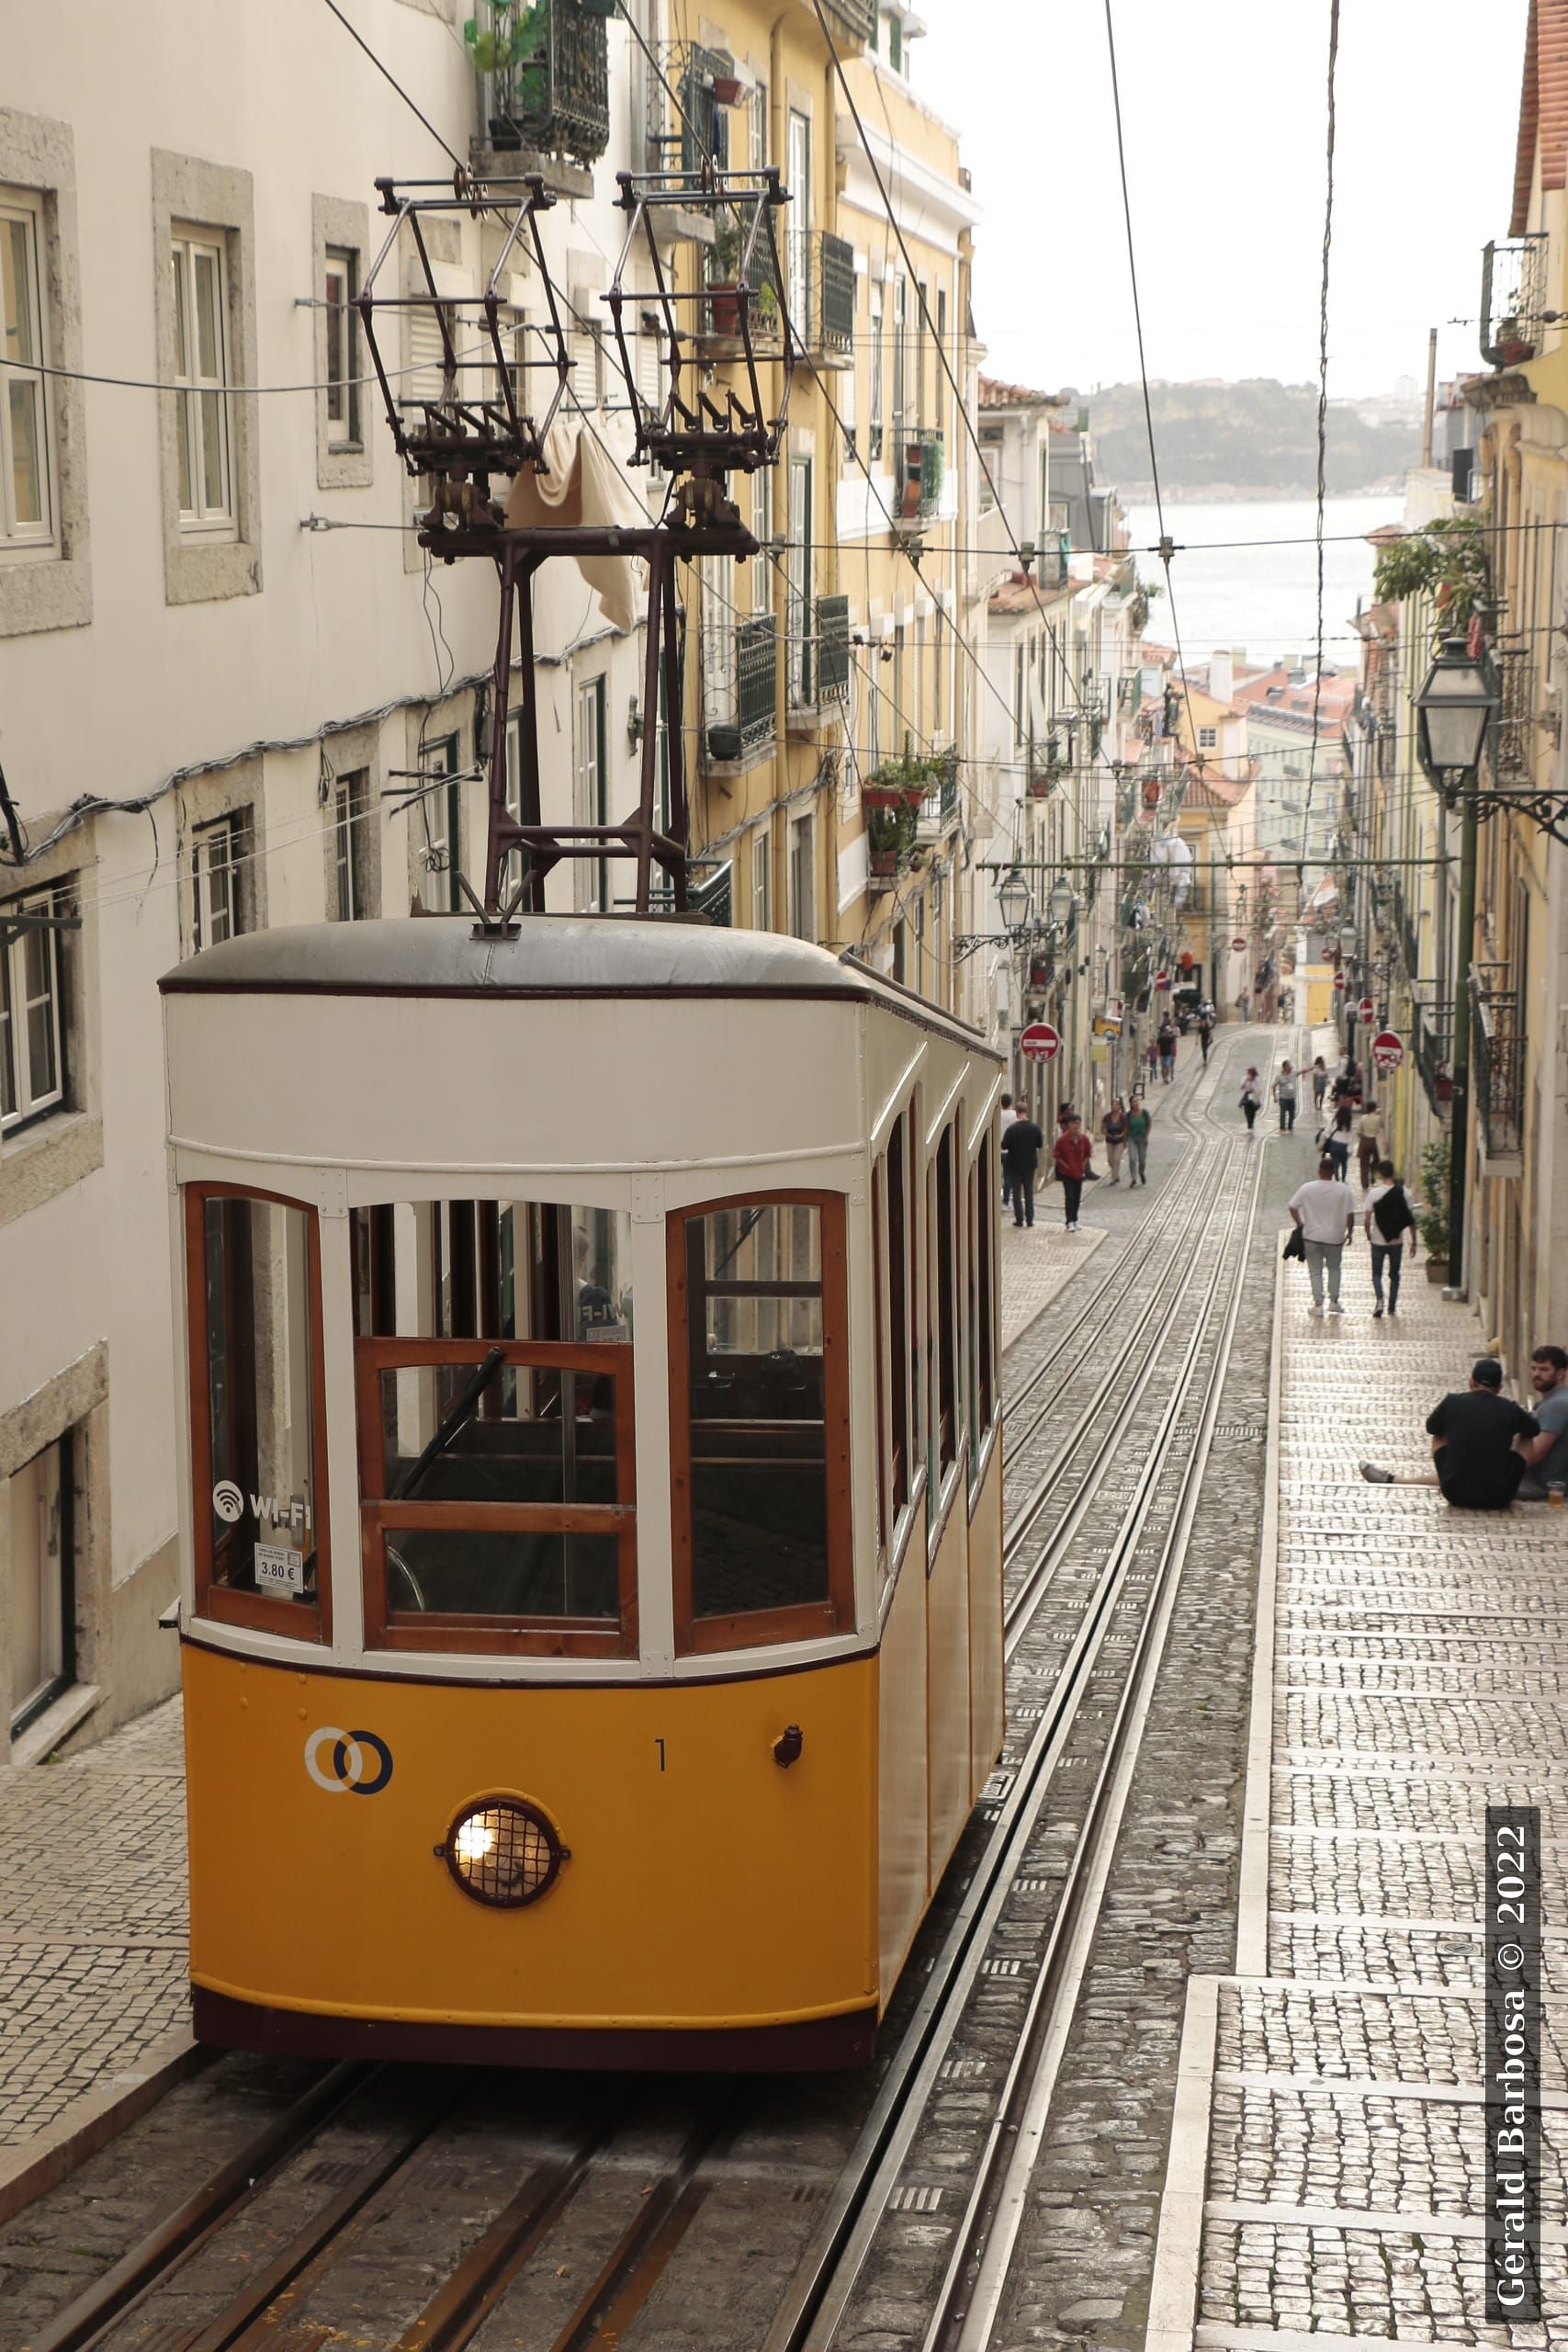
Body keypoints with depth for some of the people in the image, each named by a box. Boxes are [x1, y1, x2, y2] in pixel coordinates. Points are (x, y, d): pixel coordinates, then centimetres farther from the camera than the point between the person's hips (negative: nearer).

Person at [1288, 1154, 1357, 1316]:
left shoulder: (1307, 1188, -8)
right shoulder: (1344, 1190, -9)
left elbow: (1293, 1207, -4)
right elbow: (1350, 1214, -7)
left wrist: (1300, 1224, 8)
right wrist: (1350, 1231, 7)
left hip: (1312, 1236, 0)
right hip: (1335, 1237, 0)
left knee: (1315, 1271, 7)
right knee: (1334, 1268, 19)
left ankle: (1318, 1304, 3)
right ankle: (1334, 1301, 18)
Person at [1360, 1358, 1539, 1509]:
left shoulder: (1453, 1402, -4)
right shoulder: (1509, 1409, -5)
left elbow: (1431, 1428, 17)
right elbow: (1535, 1429, 17)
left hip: (1457, 1495, 1)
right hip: (1499, 1499, -1)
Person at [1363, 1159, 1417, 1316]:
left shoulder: (1374, 1193, -12)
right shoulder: (1402, 1192, -6)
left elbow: (1367, 1221, -12)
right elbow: (1411, 1220, -4)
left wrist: (1368, 1235, 7)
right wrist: (1414, 1242, 4)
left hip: (1378, 1241, -2)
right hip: (1397, 1241, 2)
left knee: (1377, 1274, 10)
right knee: (1394, 1275, 17)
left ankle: (1379, 1301, -14)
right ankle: (1392, 1307, 21)